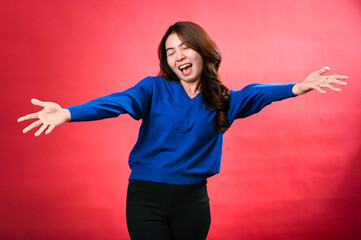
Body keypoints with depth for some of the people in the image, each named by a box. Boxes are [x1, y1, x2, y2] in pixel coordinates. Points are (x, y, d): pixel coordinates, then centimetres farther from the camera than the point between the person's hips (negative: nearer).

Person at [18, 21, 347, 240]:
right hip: (146, 196, -2)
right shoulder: (154, 89, -4)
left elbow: (257, 94, -11)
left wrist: (297, 88, -29)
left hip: (193, 199, 2)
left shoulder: (223, 101, 5)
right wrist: (67, 113, -35)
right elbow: (116, 103, -18)